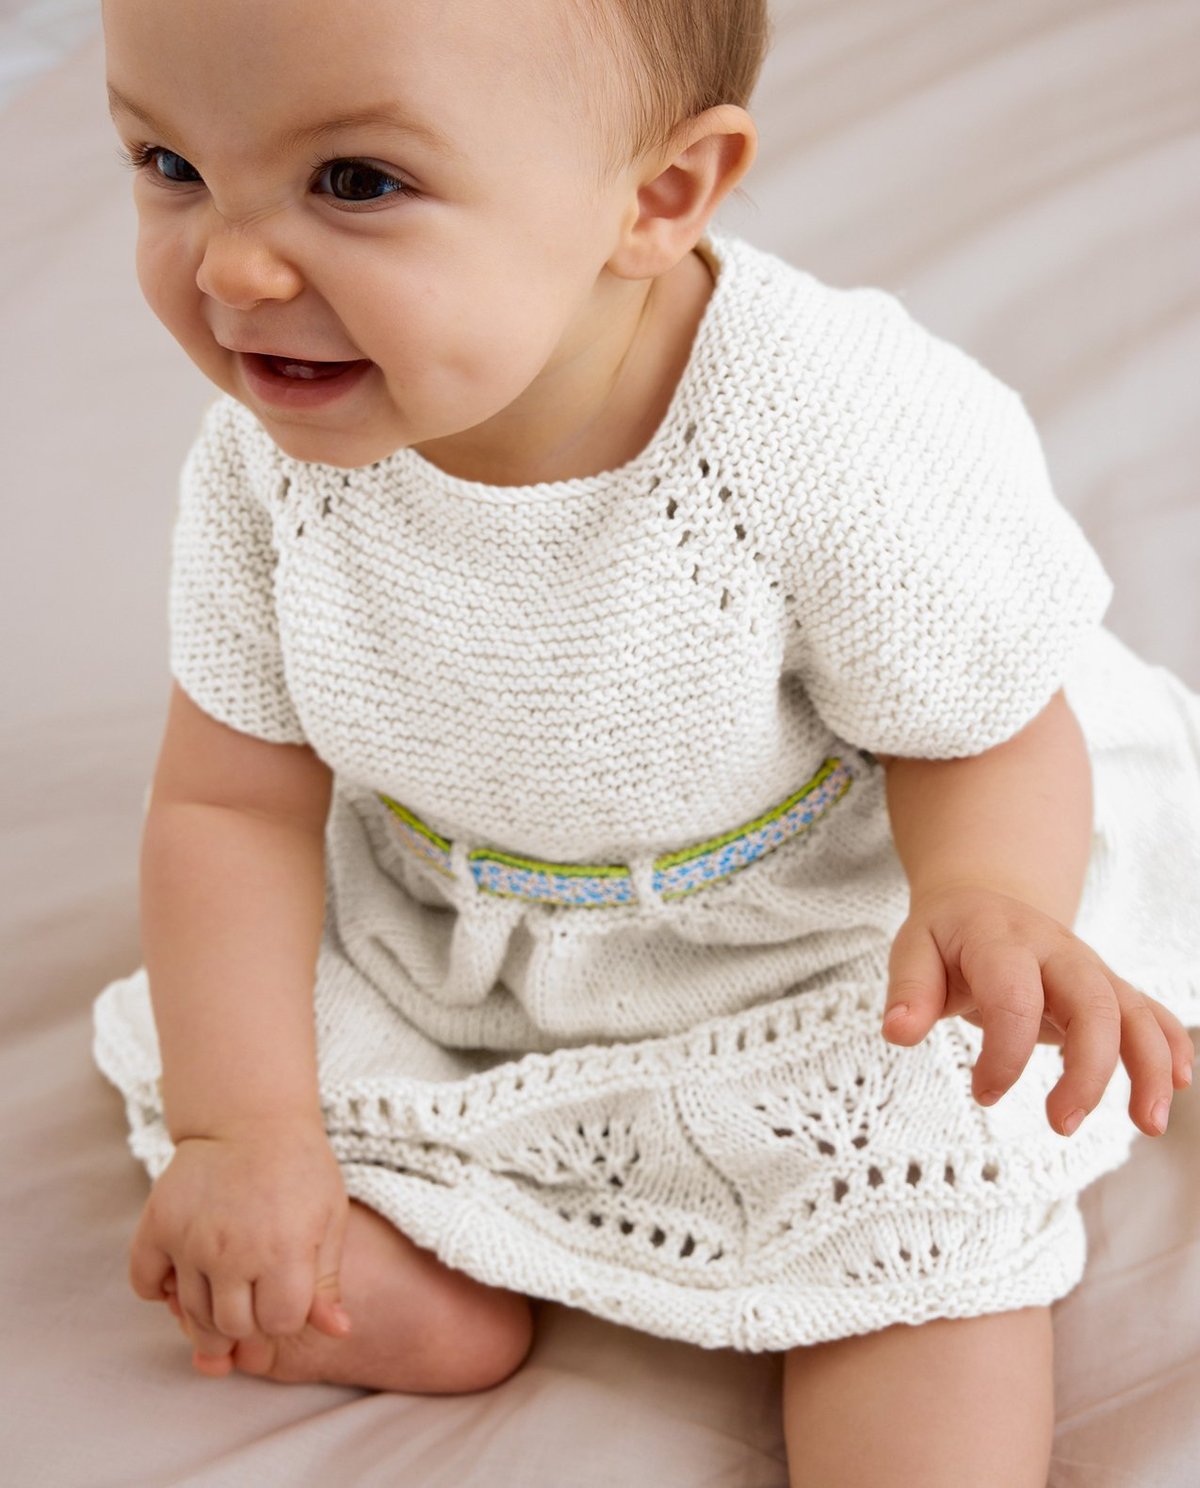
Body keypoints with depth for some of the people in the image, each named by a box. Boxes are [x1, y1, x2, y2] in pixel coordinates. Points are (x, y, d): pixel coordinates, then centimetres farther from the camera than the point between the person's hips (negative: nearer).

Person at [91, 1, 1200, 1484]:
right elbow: (230, 803, -8)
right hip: (442, 958, 4)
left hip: (808, 951, -3)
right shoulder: (267, 460, -20)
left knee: (927, 1197, -19)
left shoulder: (839, 433, -33)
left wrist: (987, 902, -41)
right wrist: (244, 1129, -15)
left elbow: (988, 729, -18)